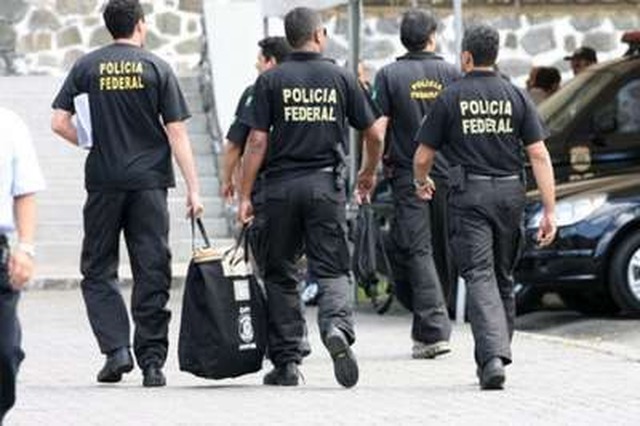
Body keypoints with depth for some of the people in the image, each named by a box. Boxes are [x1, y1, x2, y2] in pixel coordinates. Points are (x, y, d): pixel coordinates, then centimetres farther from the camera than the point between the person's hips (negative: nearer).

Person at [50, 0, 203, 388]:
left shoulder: (86, 67, 3)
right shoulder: (157, 69, 0)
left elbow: (59, 123, 0)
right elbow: (177, 132, -3)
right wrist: (193, 189, -2)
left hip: (103, 181, 0)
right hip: (150, 181, 0)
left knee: (98, 271, 9)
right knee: (152, 274, 5)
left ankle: (116, 349, -7)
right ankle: (152, 361, 5)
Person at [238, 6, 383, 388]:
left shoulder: (271, 81, 0)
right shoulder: (341, 78, 3)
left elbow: (258, 141, -5)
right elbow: (374, 134, 7)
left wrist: (245, 195, -1)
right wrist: (370, 173, 26)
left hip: (281, 185, 0)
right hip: (326, 184, 0)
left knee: (280, 274, 9)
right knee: (332, 269, 3)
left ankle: (286, 363, 10)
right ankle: (337, 327, -27)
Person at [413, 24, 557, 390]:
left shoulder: (450, 98, -1)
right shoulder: (517, 97, 5)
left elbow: (423, 157, 2)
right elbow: (539, 155, -2)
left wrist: (422, 182, 25)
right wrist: (550, 211, -2)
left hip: (469, 195, -3)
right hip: (510, 194, 3)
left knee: (480, 278, -8)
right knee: (504, 279, 17)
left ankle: (493, 358, -25)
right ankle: (497, 354, 25)